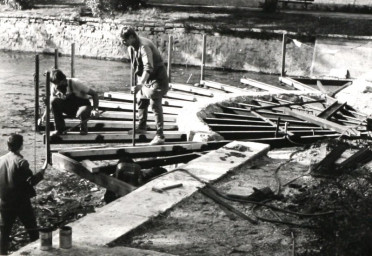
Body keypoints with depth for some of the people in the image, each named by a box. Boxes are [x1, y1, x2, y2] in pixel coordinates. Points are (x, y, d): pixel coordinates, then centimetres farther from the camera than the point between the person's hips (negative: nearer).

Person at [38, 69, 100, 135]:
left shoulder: (75, 83, -24)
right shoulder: (54, 88, -12)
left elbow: (94, 94, -21)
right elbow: (50, 104, -2)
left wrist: (95, 109, -33)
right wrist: (43, 117, -19)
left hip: (83, 105, -4)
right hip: (69, 107, 4)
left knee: (81, 113, -41)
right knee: (54, 101, -24)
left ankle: (83, 127, -4)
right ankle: (60, 129, -14)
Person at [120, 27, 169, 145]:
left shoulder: (144, 46, -29)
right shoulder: (131, 47, 0)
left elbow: (148, 67, -38)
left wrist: (140, 84, -48)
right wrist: (139, 82, 14)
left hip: (157, 77, -9)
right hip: (145, 77, 9)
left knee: (155, 104, -14)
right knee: (141, 100, 19)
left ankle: (160, 136, -13)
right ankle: (142, 127, 39)